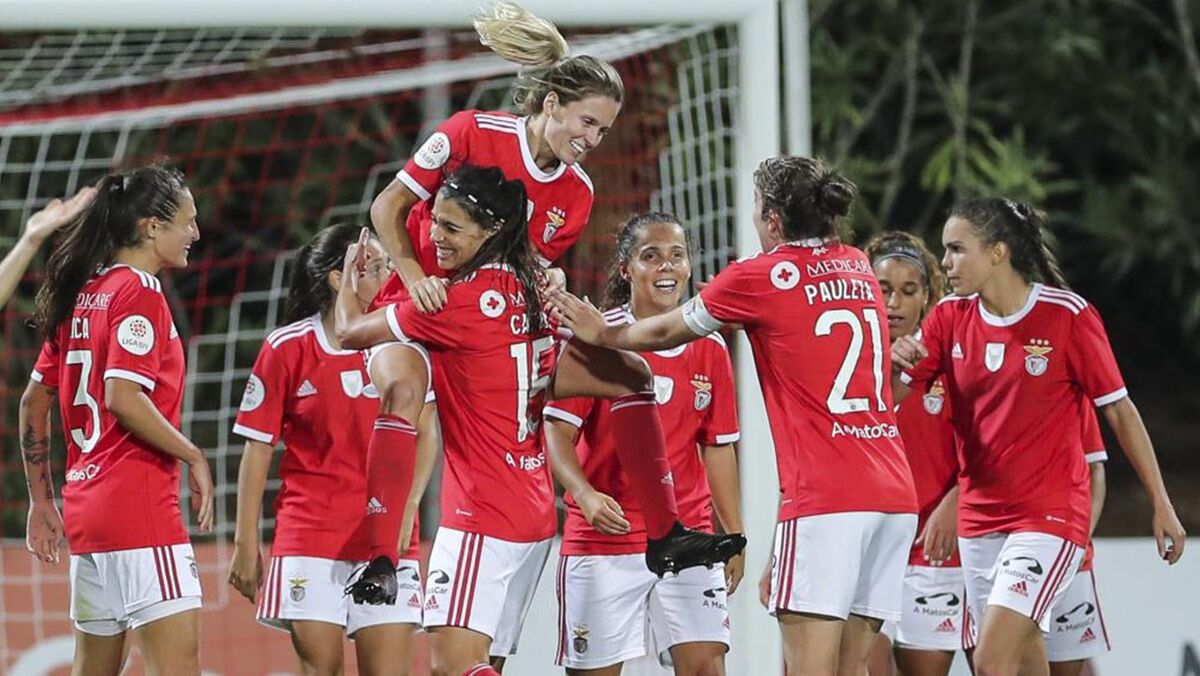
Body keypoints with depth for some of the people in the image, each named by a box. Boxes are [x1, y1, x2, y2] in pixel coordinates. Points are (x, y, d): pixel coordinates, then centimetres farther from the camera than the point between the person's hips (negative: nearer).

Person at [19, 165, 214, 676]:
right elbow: (123, 398, -20)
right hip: (140, 503, -9)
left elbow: (33, 403, 19)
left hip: (85, 503, 9)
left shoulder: (81, 293, 15)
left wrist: (41, 501, 23)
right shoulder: (138, 289, -9)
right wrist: (193, 457, -11)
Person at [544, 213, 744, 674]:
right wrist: (586, 496, -26)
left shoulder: (711, 350, 6)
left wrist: (733, 535, 11)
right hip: (603, 537, -3)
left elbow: (717, 447, 13)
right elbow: (558, 432, -9)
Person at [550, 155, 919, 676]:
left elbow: (666, 332, 14)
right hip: (895, 493, 7)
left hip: (824, 499, -7)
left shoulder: (758, 278, -1)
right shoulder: (858, 268, 16)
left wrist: (601, 333, 32)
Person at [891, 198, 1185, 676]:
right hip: (978, 520, 5)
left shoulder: (1067, 315, -9)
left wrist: (1161, 505, -2)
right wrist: (897, 362, -22)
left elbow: (1120, 411, -3)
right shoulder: (950, 318, 4)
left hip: (1049, 515, -5)